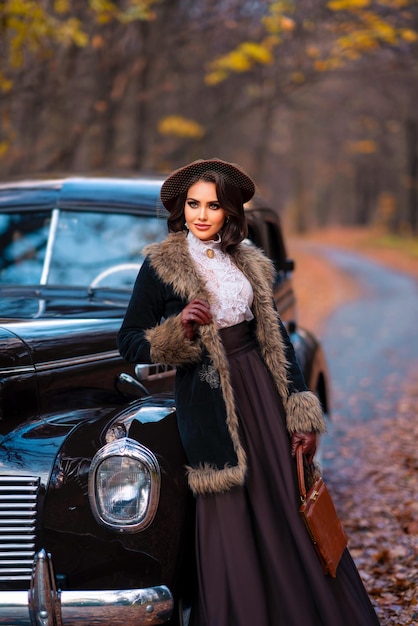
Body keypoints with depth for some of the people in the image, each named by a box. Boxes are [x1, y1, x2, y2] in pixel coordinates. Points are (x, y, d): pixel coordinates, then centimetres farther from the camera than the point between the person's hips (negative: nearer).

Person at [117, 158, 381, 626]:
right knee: (232, 526, -3)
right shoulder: (161, 266, -2)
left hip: (263, 393, 4)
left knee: (287, 511, 4)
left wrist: (301, 411, 2)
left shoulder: (248, 263, 10)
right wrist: (179, 330, -20)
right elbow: (129, 342, -1)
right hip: (211, 402, -4)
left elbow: (276, 338, 10)